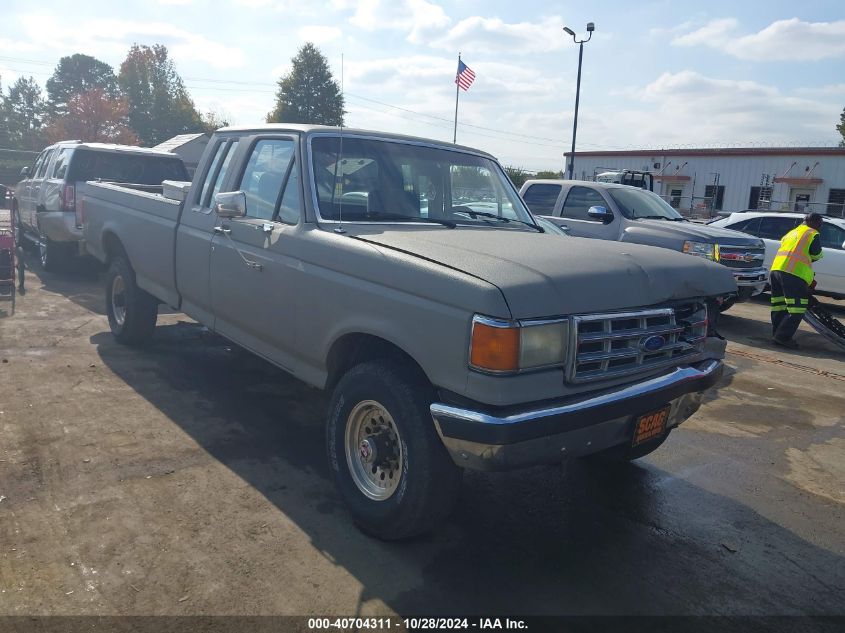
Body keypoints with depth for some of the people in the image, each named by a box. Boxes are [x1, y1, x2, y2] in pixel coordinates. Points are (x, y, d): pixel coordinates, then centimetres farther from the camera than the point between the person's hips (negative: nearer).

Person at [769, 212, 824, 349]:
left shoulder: (792, 232, 26)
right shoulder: (813, 235, 5)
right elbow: (816, 255, 10)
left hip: (776, 269, 8)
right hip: (794, 274, -8)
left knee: (779, 307, 12)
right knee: (796, 309, -5)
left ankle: (778, 335, 16)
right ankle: (783, 336, -10)